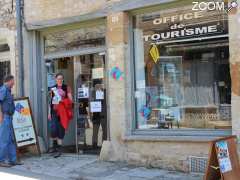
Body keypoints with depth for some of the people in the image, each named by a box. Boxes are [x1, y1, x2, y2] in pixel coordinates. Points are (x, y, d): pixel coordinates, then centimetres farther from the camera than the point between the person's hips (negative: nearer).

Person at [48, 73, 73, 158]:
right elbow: (51, 101, 14)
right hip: (54, 111, 2)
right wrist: (49, 113, 11)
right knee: (53, 129, -8)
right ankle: (54, 146, 14)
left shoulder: (66, 88, 4)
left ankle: (59, 149, 8)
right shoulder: (53, 88, 13)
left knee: (61, 129, -1)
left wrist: (63, 100, -16)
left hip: (63, 112, -2)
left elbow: (70, 100, 1)